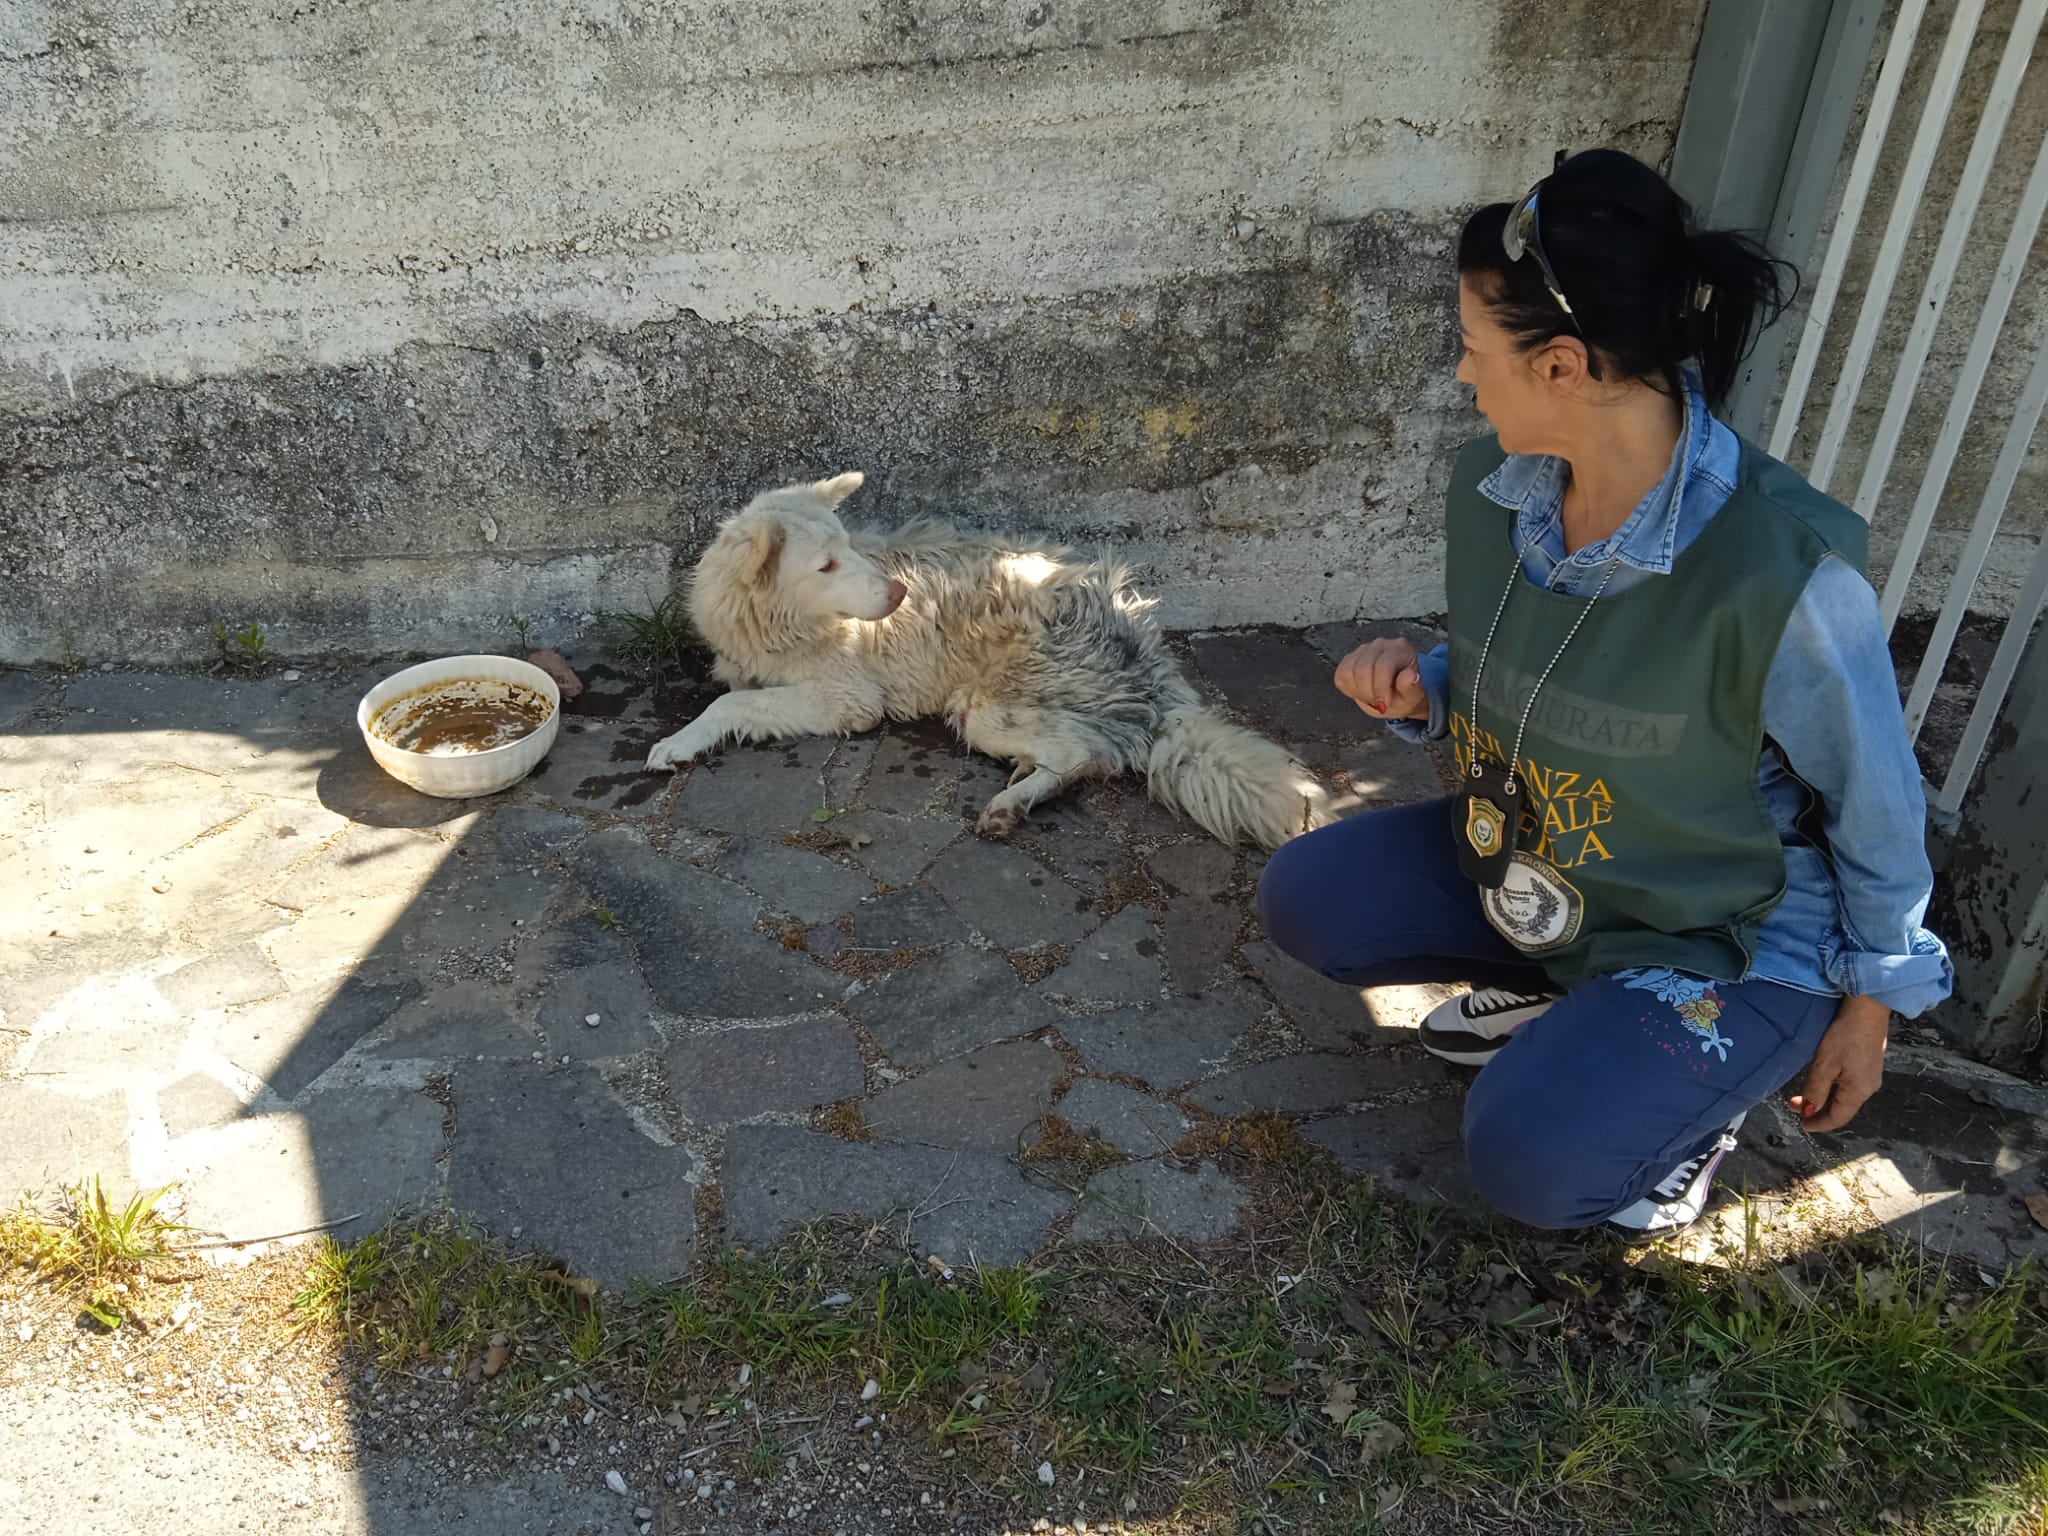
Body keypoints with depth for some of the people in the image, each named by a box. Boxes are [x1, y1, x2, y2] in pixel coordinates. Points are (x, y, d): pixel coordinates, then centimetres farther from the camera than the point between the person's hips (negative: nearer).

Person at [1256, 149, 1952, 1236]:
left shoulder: (1782, 573, -32)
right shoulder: (1491, 485, -11)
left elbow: (1876, 804, -16)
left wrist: (1870, 1007, -3)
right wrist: (1416, 691, -16)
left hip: (1734, 932, -6)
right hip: (1526, 859, 7)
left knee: (1528, 1161, -23)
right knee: (1299, 901, -5)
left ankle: (1700, 1084, 10)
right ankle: (1557, 990, 14)